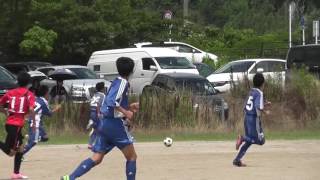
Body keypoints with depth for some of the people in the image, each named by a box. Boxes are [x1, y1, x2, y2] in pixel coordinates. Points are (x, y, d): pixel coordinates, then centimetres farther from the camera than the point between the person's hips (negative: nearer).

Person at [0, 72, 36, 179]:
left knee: (20, 146, 20)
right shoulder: (29, 95, -3)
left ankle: (16, 173, 20)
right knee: (10, 152, -4)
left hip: (9, 123, 6)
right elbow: (31, 109, -17)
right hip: (17, 125, -6)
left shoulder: (10, 93, 10)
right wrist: (34, 122, -5)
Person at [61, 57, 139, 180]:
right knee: (132, 157, 4)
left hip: (105, 123, 8)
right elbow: (111, 101, -23)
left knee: (96, 158, 3)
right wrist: (126, 112, -20)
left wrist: (129, 107, 21)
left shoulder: (116, 82, 17)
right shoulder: (123, 82, -10)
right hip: (116, 124, -8)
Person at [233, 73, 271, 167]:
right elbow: (259, 107, -23)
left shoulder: (251, 92, 12)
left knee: (249, 140, 17)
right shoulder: (259, 93, -12)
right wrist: (265, 112, -5)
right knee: (260, 140, 0)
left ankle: (237, 160, 10)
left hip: (247, 117, 8)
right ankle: (243, 138, -19)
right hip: (254, 118, -8)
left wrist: (265, 104, 22)